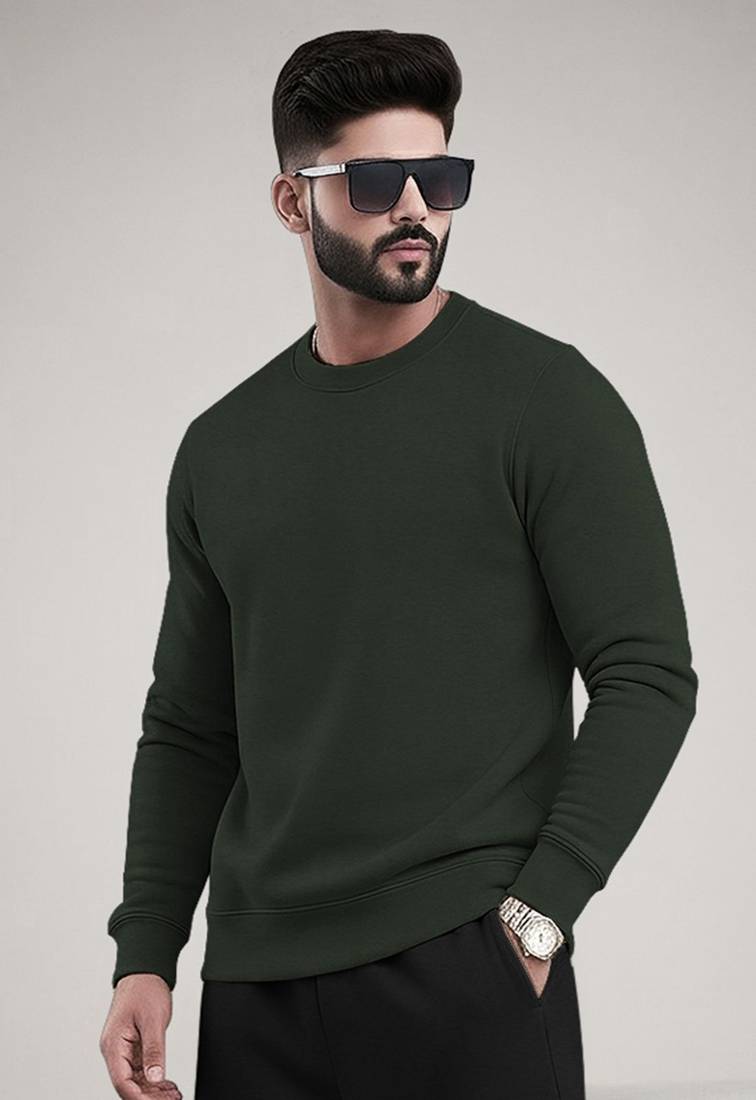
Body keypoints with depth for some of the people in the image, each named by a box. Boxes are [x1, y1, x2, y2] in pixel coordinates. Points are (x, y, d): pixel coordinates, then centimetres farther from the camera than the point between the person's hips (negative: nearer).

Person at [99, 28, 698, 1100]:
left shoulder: (546, 397, -4)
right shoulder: (223, 448, 11)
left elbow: (647, 678, -8)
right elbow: (189, 727, 15)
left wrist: (537, 915, -13)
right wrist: (145, 954, 6)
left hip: (468, 974, -4)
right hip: (257, 987, 4)